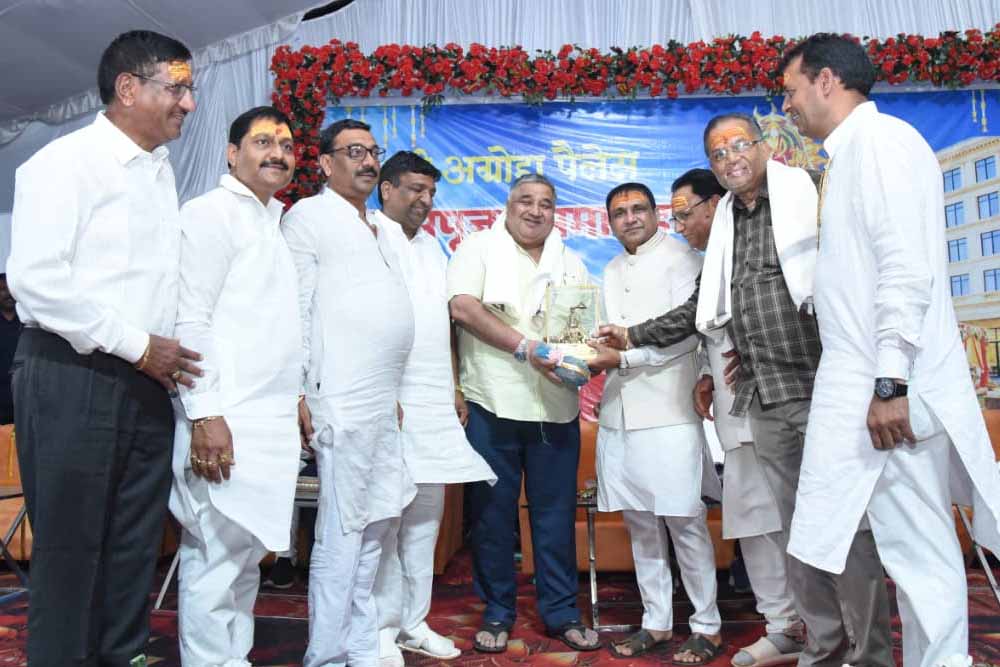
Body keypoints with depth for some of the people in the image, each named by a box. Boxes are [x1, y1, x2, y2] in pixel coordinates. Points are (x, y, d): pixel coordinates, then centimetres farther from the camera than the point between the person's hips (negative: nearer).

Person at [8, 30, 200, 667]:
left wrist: (162, 353, 11)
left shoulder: (161, 170, 15)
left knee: (135, 548, 12)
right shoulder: (66, 161, -7)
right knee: (68, 548, 4)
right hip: (72, 377, -7)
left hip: (147, 383, 7)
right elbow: (35, 278, -17)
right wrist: (136, 345, -15)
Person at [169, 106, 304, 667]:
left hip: (272, 421, 9)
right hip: (228, 421, -8)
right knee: (218, 556, -3)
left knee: (248, 553, 14)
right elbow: (191, 320, -13)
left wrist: (295, 398, 17)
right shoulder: (213, 212, -5)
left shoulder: (275, 223, 19)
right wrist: (205, 415, -19)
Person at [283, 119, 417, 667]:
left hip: (384, 405, 8)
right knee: (340, 537, -3)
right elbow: (296, 309, -8)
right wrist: (298, 396, -13)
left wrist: (393, 395, 17)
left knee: (373, 530, 13)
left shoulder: (376, 228, 21)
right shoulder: (309, 215, -1)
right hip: (342, 403, -8)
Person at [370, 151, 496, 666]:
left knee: (426, 512, 10)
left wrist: (454, 388, 18)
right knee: (385, 515, -2)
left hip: (434, 404, 7)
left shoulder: (431, 245, 20)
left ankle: (413, 621, 21)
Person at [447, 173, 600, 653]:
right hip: (492, 404, -3)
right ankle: (497, 612, 22)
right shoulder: (479, 249, 2)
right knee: (492, 513, 6)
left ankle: (561, 612, 24)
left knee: (556, 513, 9)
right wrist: (526, 348, -17)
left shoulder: (570, 263, 16)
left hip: (556, 408, 4)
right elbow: (462, 307, -13)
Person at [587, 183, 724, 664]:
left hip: (668, 412, -6)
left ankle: (707, 628, 13)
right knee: (640, 523, 10)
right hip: (619, 413, 6)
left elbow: (686, 334, -10)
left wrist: (624, 357, -15)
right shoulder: (611, 272, 20)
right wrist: (594, 356, 2)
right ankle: (656, 622, 22)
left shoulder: (680, 258, -1)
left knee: (685, 523, -1)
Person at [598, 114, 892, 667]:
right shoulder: (725, 228, 17)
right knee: (795, 527, 11)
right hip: (765, 399, 6)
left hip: (821, 389, -5)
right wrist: (633, 336, 20)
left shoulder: (807, 199, -1)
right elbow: (701, 309, 23)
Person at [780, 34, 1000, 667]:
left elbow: (906, 269, -17)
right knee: (822, 541, 11)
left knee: (919, 552, -1)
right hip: (856, 388, 9)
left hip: (892, 391, -9)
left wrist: (891, 384, -21)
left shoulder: (881, 138, -7)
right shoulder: (848, 154, 20)